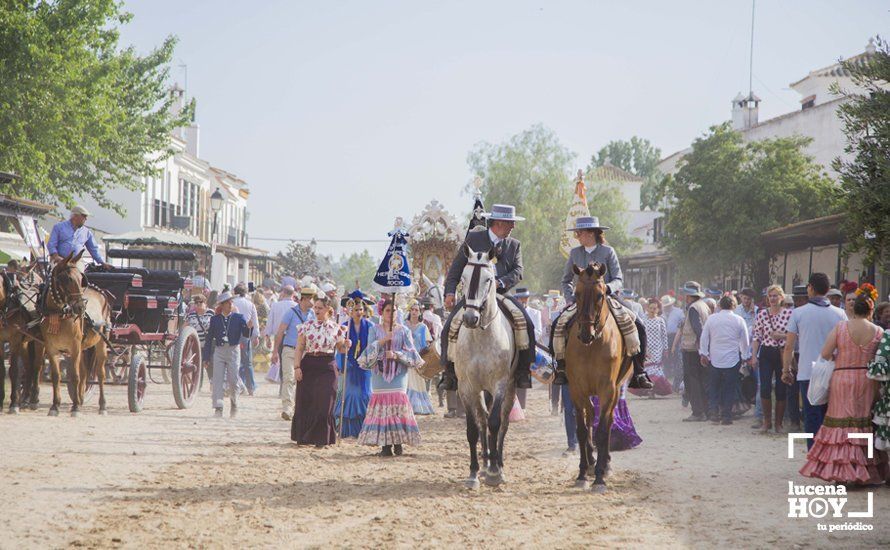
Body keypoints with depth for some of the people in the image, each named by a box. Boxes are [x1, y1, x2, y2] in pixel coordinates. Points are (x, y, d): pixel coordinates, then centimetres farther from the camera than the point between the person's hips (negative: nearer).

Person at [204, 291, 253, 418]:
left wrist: (249, 328, -28)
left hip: (233, 351, -1)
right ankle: (218, 407, -7)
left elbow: (246, 334, -4)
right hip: (219, 351, 1)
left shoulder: (239, 318, 3)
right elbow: (209, 338, 9)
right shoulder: (214, 319, 6)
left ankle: (234, 403, 23)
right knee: (218, 379, -5)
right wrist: (206, 358, 6)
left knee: (233, 380, 0)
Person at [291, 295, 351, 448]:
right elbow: (299, 348, 3)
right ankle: (303, 437, 14)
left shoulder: (336, 328, 4)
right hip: (308, 365, 1)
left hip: (327, 368, -1)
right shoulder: (307, 325, 4)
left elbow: (340, 349, 12)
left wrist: (346, 346, -11)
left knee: (323, 403, -5)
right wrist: (297, 367, -7)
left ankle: (321, 439, 4)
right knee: (304, 402, 2)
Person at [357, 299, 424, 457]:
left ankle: (398, 443, -5)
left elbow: (411, 352, 2)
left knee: (398, 401, -9)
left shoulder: (403, 330, 7)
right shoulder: (375, 330, 9)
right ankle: (385, 444, -5)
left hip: (398, 372, -1)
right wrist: (382, 341, -15)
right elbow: (370, 351, 0)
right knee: (382, 402, -6)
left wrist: (396, 355, -14)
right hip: (380, 372, 1)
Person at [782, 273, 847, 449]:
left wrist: (786, 370, 10)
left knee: (812, 420, 2)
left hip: (808, 374, -2)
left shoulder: (799, 313, -2)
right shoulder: (840, 314, 2)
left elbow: (789, 346, -1)